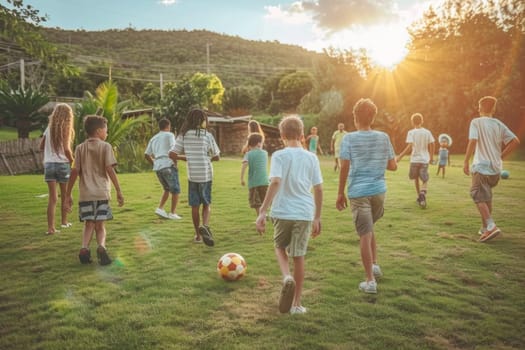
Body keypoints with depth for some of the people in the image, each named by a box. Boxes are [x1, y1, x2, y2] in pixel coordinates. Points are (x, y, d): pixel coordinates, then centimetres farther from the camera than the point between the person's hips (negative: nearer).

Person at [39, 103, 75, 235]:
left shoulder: (49, 128, 7)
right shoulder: (66, 129, -7)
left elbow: (41, 146, 12)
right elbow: (67, 149, -14)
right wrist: (73, 161, -1)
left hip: (49, 164, 3)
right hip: (62, 164, -3)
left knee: (52, 197, 1)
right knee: (64, 195, 15)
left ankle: (51, 227, -6)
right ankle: (64, 222, 30)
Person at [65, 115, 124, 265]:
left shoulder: (80, 148, 8)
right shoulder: (105, 146, -1)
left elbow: (75, 171, 3)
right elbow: (110, 170, -9)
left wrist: (68, 194, 7)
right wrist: (119, 191, -7)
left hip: (85, 194, 2)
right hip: (102, 192, -2)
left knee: (89, 225, 11)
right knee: (100, 225, 6)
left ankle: (84, 248, -10)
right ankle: (101, 246, -19)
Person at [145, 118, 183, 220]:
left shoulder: (153, 138, 20)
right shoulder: (169, 135, 2)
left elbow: (147, 155, 17)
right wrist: (175, 163, -8)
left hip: (157, 168, 6)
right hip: (168, 166, -6)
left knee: (167, 189, 22)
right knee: (175, 190, 4)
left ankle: (160, 208, 9)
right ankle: (173, 213, 4)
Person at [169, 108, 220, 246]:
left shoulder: (183, 135, 1)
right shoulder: (207, 135, -4)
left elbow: (172, 154, -4)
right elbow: (216, 156, 0)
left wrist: (187, 158, 10)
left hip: (192, 175, 2)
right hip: (206, 175, -1)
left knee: (195, 206, 11)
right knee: (206, 204, 11)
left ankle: (198, 235, 18)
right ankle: (205, 225, -15)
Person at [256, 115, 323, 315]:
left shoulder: (279, 156, -5)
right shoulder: (311, 158, 5)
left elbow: (275, 182, -19)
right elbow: (318, 189, 6)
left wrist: (262, 211, -19)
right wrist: (317, 217, 15)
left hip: (283, 212, -2)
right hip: (305, 214, 2)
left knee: (280, 247, 22)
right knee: (299, 256, 11)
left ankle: (287, 277, -6)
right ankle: (297, 304, 18)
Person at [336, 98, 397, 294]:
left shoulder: (349, 138, -6)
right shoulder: (383, 138, 4)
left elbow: (344, 168, -9)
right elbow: (393, 166, 7)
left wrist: (340, 193, -1)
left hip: (358, 192, -4)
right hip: (379, 190, 4)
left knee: (365, 235, -1)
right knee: (369, 229, 25)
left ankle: (370, 281, 3)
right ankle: (375, 265, 26)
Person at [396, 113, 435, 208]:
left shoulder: (411, 132, -6)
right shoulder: (427, 132, 3)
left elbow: (409, 147, -16)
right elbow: (432, 146, 4)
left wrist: (400, 156, -12)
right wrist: (431, 157, 18)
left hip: (414, 159, -1)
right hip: (425, 160, 1)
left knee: (416, 178, 19)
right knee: (424, 180, 2)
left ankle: (419, 197, 27)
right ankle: (422, 194, -28)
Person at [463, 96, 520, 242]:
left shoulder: (476, 122, -5)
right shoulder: (498, 124, 9)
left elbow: (473, 141, -18)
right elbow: (515, 141, 3)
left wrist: (466, 161, -14)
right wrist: (501, 157, 10)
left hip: (481, 167, -6)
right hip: (496, 167, 6)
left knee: (479, 197, -5)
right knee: (487, 197, 19)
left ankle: (491, 226, -22)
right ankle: (485, 227, 24)